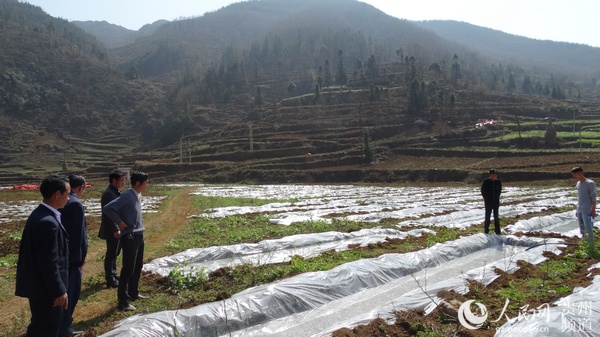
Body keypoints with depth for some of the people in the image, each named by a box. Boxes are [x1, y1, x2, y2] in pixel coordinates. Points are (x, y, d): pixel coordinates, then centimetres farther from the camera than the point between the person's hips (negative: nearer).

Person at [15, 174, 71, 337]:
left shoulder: (39, 214, 6)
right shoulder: (48, 222, -27)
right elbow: (49, 262, -25)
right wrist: (59, 291, -17)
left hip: (39, 285, 10)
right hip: (46, 289, -10)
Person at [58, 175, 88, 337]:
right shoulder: (75, 203, -20)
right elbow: (79, 232, -20)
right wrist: (82, 255, -12)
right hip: (72, 253, -9)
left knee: (63, 287, 20)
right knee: (71, 289, 2)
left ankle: (62, 320, 33)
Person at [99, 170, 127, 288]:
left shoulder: (115, 192, 12)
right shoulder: (109, 194, -20)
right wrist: (115, 230, -24)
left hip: (116, 229, 10)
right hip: (112, 231, -10)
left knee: (114, 253, 19)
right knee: (111, 254, 0)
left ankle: (112, 275, 32)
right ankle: (110, 280, 9)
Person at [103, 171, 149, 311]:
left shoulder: (137, 195, 10)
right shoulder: (127, 196, -18)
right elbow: (107, 209, -25)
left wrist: (139, 228, 13)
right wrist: (120, 223, -18)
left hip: (139, 235, 9)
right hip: (130, 237, -9)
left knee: (137, 267, 18)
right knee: (128, 269, -3)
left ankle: (133, 293, 33)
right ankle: (123, 301, 4)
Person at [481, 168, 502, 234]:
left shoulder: (498, 182, 1)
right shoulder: (486, 181, -7)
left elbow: (499, 191, 13)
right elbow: (483, 191, -1)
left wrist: (497, 198, 4)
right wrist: (486, 198, -3)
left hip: (496, 202, 3)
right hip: (488, 202, -3)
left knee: (496, 217, 9)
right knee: (487, 217, 0)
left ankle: (497, 231, 16)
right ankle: (486, 230, 9)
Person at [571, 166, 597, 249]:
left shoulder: (590, 183, -10)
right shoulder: (578, 184, 11)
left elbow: (594, 197, -10)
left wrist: (593, 210, -13)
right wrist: (577, 209, 16)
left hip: (587, 211, -7)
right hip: (579, 210, 7)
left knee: (588, 229, -7)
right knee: (582, 229, 10)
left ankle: (591, 247, 1)